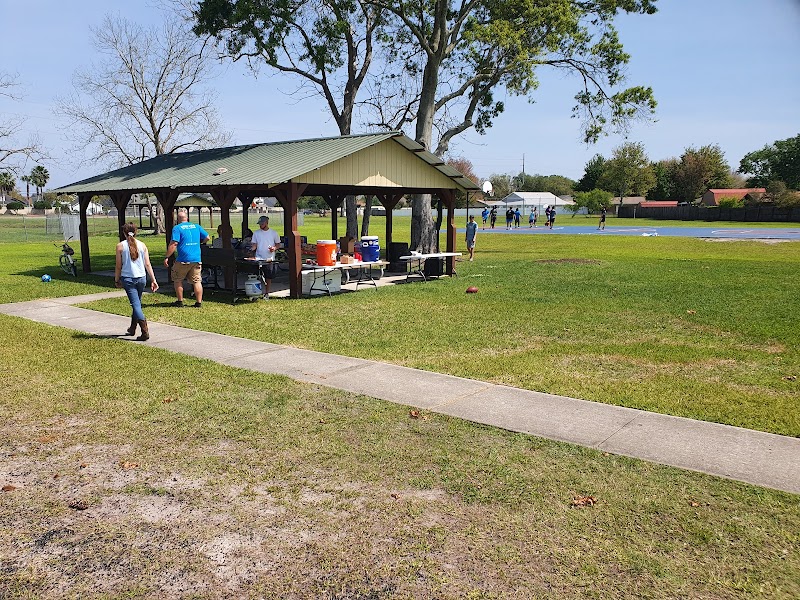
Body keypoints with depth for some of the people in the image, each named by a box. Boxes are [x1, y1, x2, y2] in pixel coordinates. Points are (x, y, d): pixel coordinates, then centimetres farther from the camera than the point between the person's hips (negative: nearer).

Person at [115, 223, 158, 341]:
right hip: (141, 278, 4)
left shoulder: (120, 246, -4)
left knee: (136, 304, -7)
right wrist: (153, 280, 4)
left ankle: (145, 332, -19)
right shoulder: (142, 245, 3)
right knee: (137, 303, 19)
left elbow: (118, 266, -2)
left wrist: (116, 280, 10)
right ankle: (132, 329, 33)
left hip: (128, 279, -3)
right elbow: (148, 264, 2)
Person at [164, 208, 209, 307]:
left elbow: (173, 244, -14)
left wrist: (167, 257, -10)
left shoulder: (177, 228, -6)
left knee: (178, 280, 13)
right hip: (196, 259, 4)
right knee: (197, 281, 6)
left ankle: (180, 301, 17)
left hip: (183, 260, -4)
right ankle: (199, 302, 5)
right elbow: (207, 237, 13)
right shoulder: (196, 226, 8)